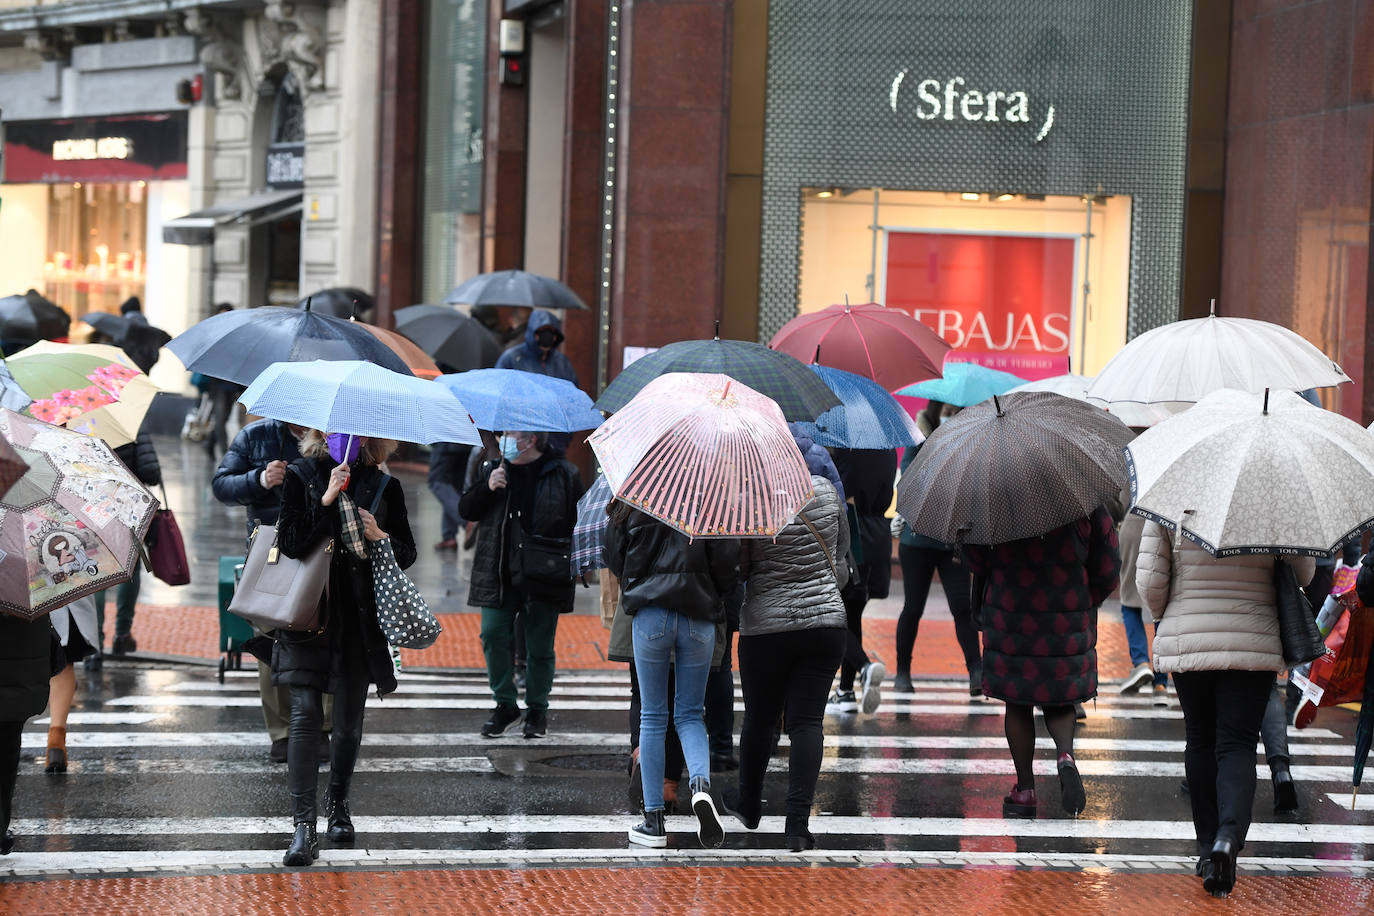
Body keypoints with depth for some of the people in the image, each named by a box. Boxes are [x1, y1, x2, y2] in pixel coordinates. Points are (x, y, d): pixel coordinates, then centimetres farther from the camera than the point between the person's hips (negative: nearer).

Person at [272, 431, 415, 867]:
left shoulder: (385, 488, 7)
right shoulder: (300, 476, 2)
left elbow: (407, 554, 10)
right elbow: (291, 543, -10)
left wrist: (382, 537, -10)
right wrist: (327, 500, -19)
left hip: (359, 620, 2)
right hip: (308, 614, -2)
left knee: (349, 722, 9)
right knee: (306, 714, -12)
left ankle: (338, 804, 32)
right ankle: (303, 826, -15)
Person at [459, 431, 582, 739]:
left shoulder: (563, 474, 1)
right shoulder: (492, 469, 10)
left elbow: (579, 520, 3)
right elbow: (465, 509, 10)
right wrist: (487, 488, -7)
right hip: (498, 575, 3)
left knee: (540, 645, 2)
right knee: (493, 635, -4)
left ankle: (537, 710, 16)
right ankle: (505, 705, 10)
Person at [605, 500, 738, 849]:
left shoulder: (630, 504, 0)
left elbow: (614, 558, 9)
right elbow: (727, 562, -6)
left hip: (650, 614, 0)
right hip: (699, 618, 0)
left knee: (652, 718, 10)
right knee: (689, 715, 14)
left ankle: (654, 820, 8)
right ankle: (700, 783, -16)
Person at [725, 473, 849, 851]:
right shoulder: (825, 491, -1)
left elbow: (736, 568, -9)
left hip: (766, 627, -2)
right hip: (826, 623, 2)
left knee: (759, 718, 16)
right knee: (807, 721, 0)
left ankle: (749, 805, 36)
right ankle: (798, 820, -13)